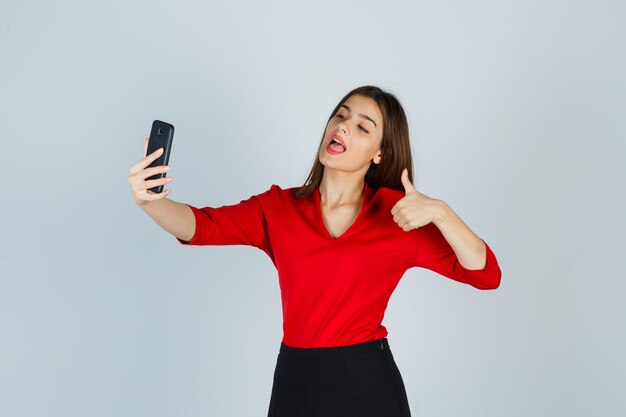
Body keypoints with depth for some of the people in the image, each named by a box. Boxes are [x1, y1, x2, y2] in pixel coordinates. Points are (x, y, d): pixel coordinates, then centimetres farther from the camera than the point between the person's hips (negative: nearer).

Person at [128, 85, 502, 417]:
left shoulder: (397, 214, -2)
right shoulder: (278, 208, 1)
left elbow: (485, 274, -6)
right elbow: (203, 226, -14)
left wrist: (439, 211, -19)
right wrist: (150, 200, -33)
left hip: (369, 383, -1)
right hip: (295, 380, 2)